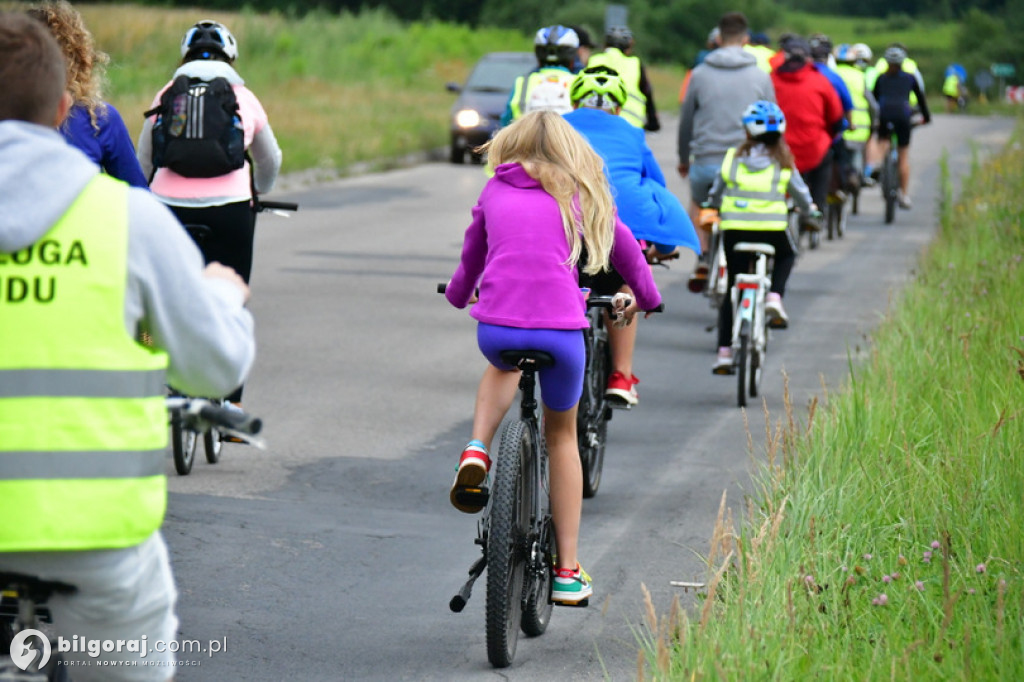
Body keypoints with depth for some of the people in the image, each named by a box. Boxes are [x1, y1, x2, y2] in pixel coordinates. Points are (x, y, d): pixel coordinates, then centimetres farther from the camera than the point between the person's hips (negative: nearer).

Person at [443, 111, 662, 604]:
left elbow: (471, 256, 31)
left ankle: (477, 449, 11)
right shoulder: (579, 194, 16)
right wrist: (645, 299, 44)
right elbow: (626, 249, 25)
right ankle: (567, 572, 20)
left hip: (496, 327, 1)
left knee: (503, 364, 39)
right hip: (561, 327, -1)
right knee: (561, 435, 21)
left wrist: (458, 294, 52)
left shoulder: (495, 192, 18)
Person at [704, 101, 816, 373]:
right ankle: (775, 297, 7)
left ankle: (724, 351, 7)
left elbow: (714, 195, 17)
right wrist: (809, 209, 39)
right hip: (772, 228, -1)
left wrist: (712, 208, 40)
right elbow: (802, 196, 17)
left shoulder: (733, 158, 8)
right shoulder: (783, 163, 6)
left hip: (734, 228, 1)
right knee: (786, 255, 33)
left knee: (732, 289, 13)